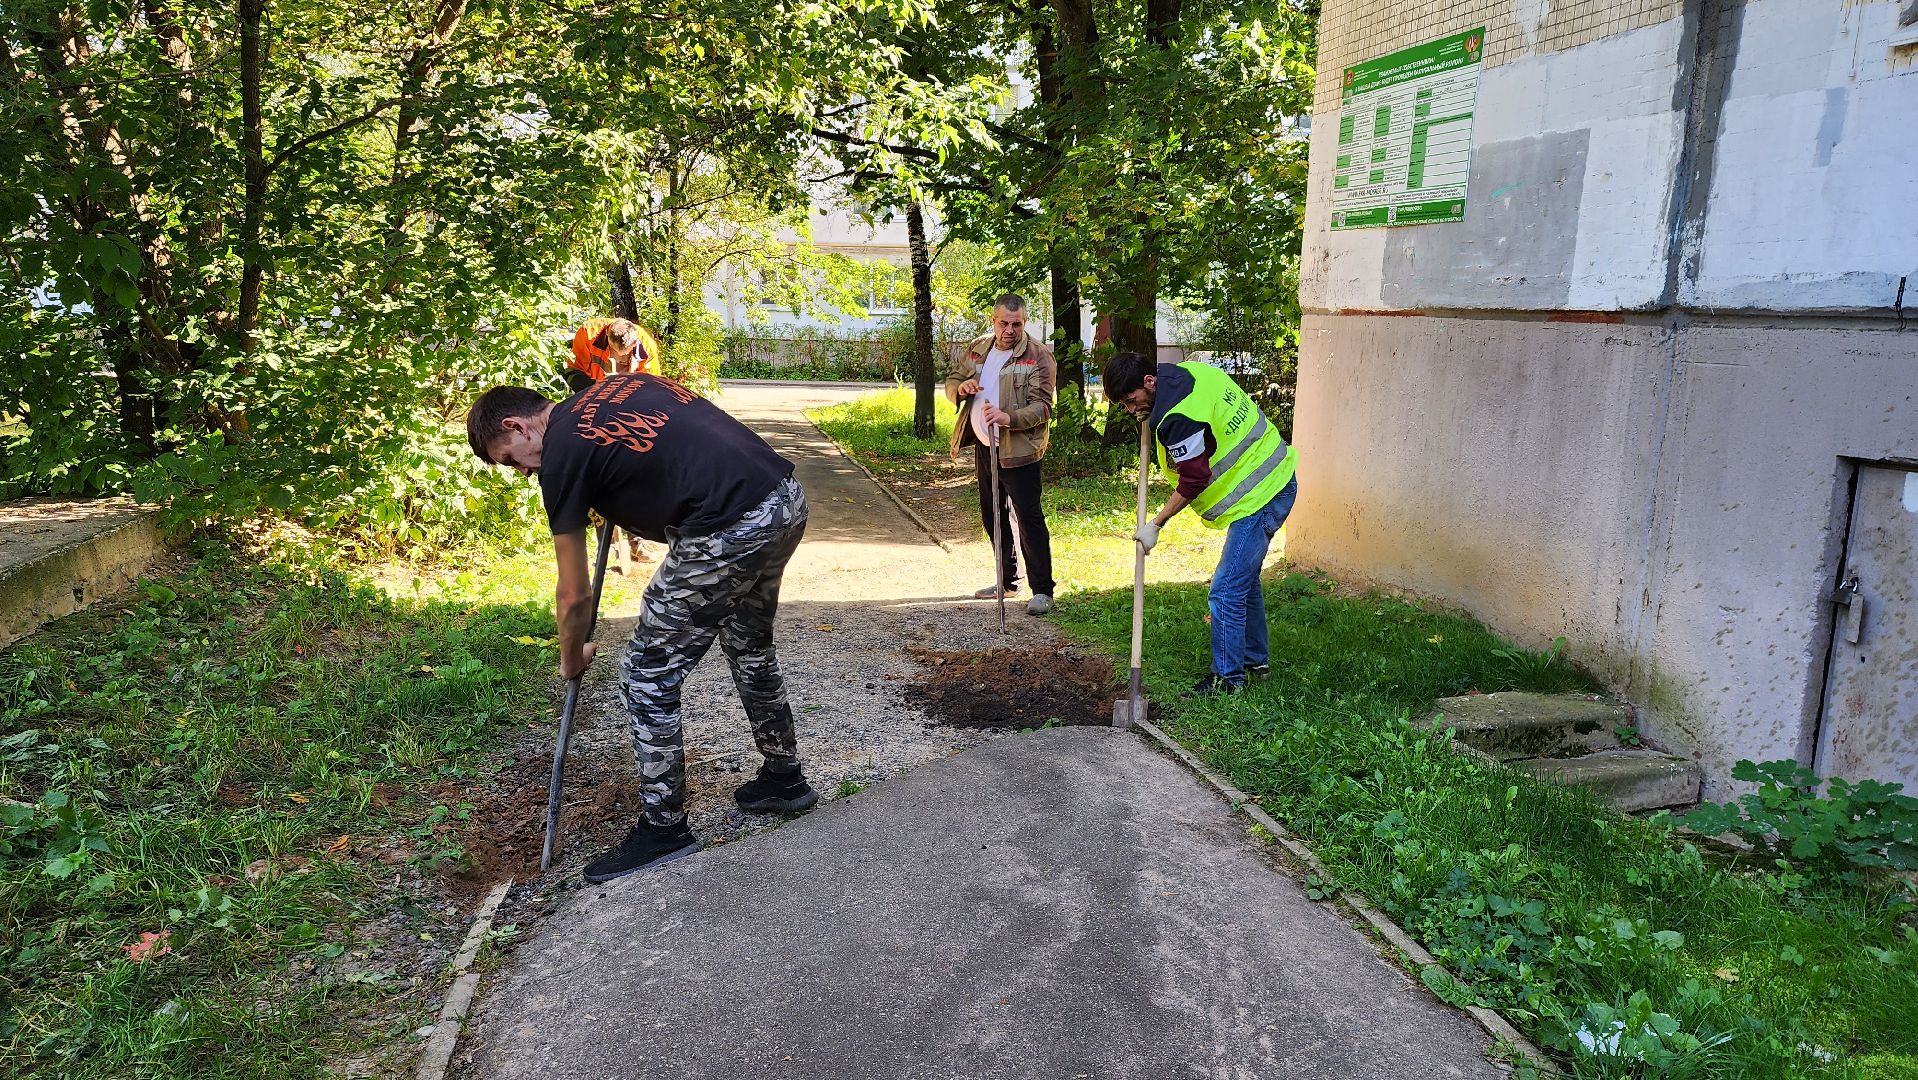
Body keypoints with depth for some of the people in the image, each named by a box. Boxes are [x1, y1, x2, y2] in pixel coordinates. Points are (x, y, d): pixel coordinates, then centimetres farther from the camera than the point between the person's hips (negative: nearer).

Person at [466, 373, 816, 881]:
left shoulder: (562, 455, 0)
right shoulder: (620, 382, 19)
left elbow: (575, 595, 7)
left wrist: (571, 661, 26)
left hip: (729, 533, -9)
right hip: (788, 497, 9)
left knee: (647, 677, 8)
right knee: (750, 646, 29)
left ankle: (663, 828, 19)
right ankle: (784, 779, 44)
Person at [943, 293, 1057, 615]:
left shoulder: (1039, 356, -9)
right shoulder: (977, 349, 9)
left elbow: (1042, 405, -16)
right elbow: (950, 381, 16)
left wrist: (1010, 418, -34)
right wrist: (960, 388, -9)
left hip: (1018, 451, -7)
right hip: (983, 447, 7)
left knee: (1029, 519, -9)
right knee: (991, 517, 16)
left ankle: (1042, 591, -2)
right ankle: (1006, 580, 31)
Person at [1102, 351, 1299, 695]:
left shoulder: (1177, 416, -25)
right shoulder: (1185, 371, 3)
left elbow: (1194, 480, -20)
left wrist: (1155, 525, -11)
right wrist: (1152, 421, 8)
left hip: (1258, 496, -11)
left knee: (1227, 592, -7)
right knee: (1243, 578, 22)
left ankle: (1228, 678, 3)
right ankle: (1255, 658, 36)